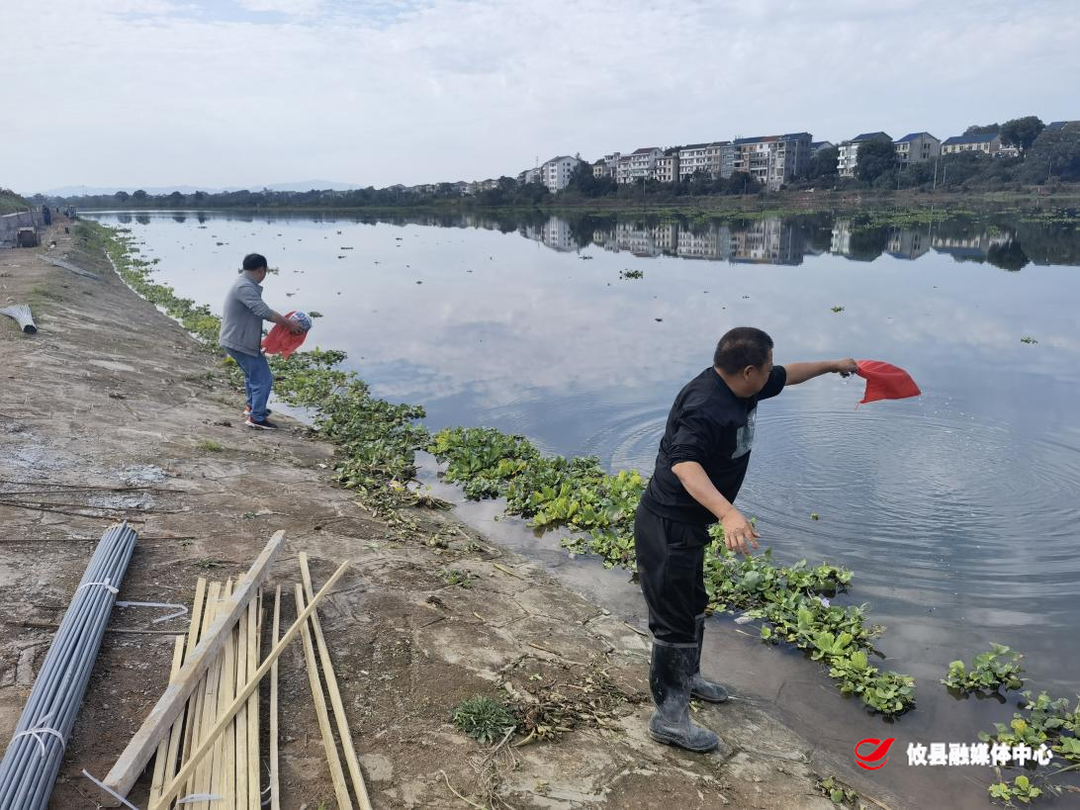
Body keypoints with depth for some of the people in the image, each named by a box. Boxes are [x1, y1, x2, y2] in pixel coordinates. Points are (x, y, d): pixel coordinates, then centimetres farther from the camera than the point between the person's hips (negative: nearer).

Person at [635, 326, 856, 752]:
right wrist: (728, 513, -55)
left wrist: (831, 365, 36)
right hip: (667, 528, -10)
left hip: (688, 525, 10)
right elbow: (684, 463, -43)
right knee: (674, 618, 2)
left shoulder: (740, 388, 2)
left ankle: (687, 677, 49)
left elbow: (786, 375, 22)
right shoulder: (704, 407, -29)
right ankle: (668, 717, 18)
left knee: (693, 605, 27)